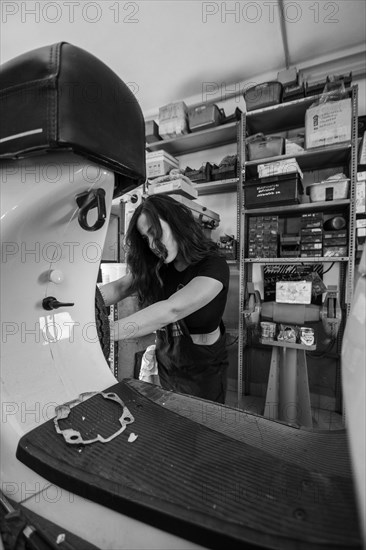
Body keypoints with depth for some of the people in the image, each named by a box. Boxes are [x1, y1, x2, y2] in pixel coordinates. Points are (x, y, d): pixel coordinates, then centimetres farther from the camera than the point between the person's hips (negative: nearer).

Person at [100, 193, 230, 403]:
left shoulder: (213, 266, -24)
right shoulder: (156, 267, -4)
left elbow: (171, 310, -36)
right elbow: (119, 287, -15)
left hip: (203, 371, -5)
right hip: (164, 366, 5)